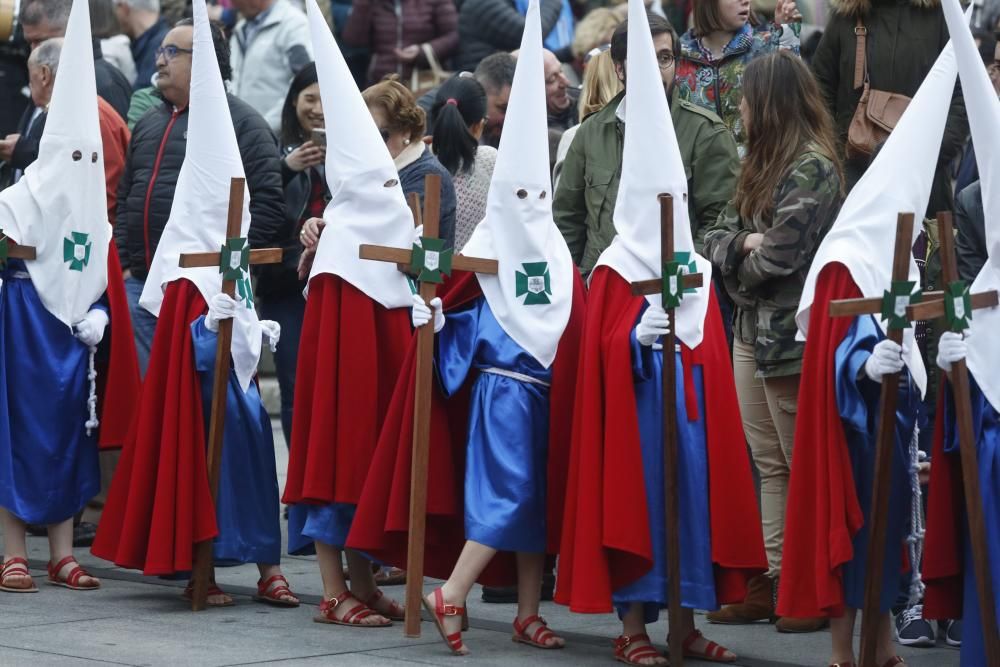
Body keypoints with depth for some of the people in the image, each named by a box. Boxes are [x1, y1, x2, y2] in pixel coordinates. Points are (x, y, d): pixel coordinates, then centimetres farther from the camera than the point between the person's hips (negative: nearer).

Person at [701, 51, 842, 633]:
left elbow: (776, 256, -20)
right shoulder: (764, 163, 13)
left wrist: (741, 264, -1)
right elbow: (716, 236, 11)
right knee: (770, 464, 10)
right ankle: (775, 579, 14)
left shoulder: (813, 167, -14)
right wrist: (741, 243, -10)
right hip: (751, 329, 9)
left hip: (792, 337, -9)